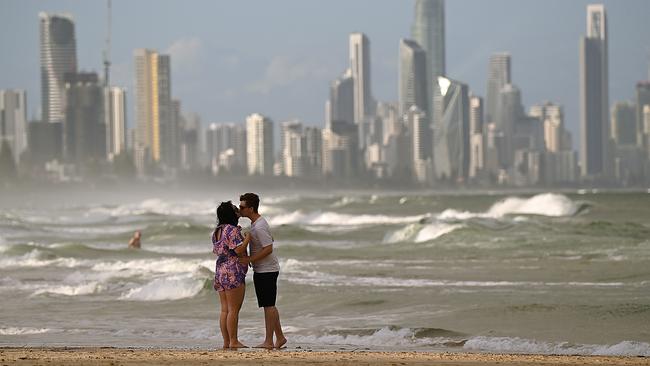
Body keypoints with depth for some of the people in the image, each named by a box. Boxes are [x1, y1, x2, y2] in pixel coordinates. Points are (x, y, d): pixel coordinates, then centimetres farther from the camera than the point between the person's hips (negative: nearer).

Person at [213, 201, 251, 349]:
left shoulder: (217, 231, 13)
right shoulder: (232, 230, -13)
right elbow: (239, 251, -19)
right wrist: (247, 238, -4)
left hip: (220, 270, 9)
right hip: (233, 273, -9)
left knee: (225, 310, 8)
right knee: (233, 310, -6)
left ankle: (226, 342, 9)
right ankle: (233, 342, -6)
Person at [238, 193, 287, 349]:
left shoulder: (259, 227, -21)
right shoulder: (257, 222, 11)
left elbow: (268, 249, -25)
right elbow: (270, 241, 22)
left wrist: (250, 259, -22)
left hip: (266, 270, -10)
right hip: (261, 270, 10)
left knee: (268, 306, -6)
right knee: (269, 306, 14)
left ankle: (269, 341, -3)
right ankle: (280, 337, 19)